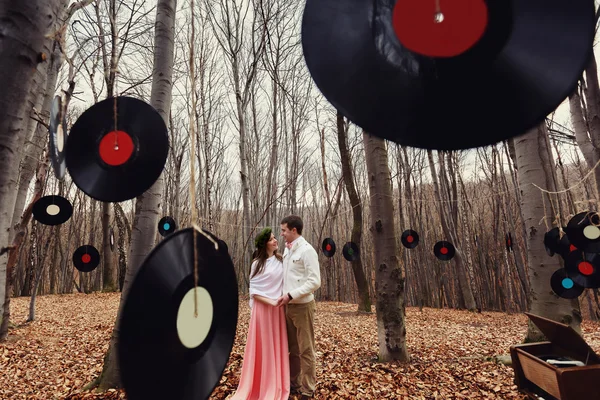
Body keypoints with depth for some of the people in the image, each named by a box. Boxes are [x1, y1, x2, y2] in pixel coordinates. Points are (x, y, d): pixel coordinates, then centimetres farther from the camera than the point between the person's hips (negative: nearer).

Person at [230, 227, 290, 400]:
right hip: (262, 308, -4)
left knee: (277, 346, 13)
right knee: (262, 347, 6)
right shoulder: (257, 263, -7)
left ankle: (277, 386, 30)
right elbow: (253, 292, -8)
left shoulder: (281, 259, 4)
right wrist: (271, 302, -16)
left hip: (279, 309, 4)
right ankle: (261, 386, 24)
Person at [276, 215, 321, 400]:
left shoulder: (306, 250, -15)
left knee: (305, 350, 7)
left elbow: (315, 282, -19)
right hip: (289, 306, 8)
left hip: (302, 306, -7)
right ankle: (293, 383, 35)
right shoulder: (287, 250, 9)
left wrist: (291, 295, -20)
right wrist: (285, 297, 5)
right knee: (293, 349, 19)